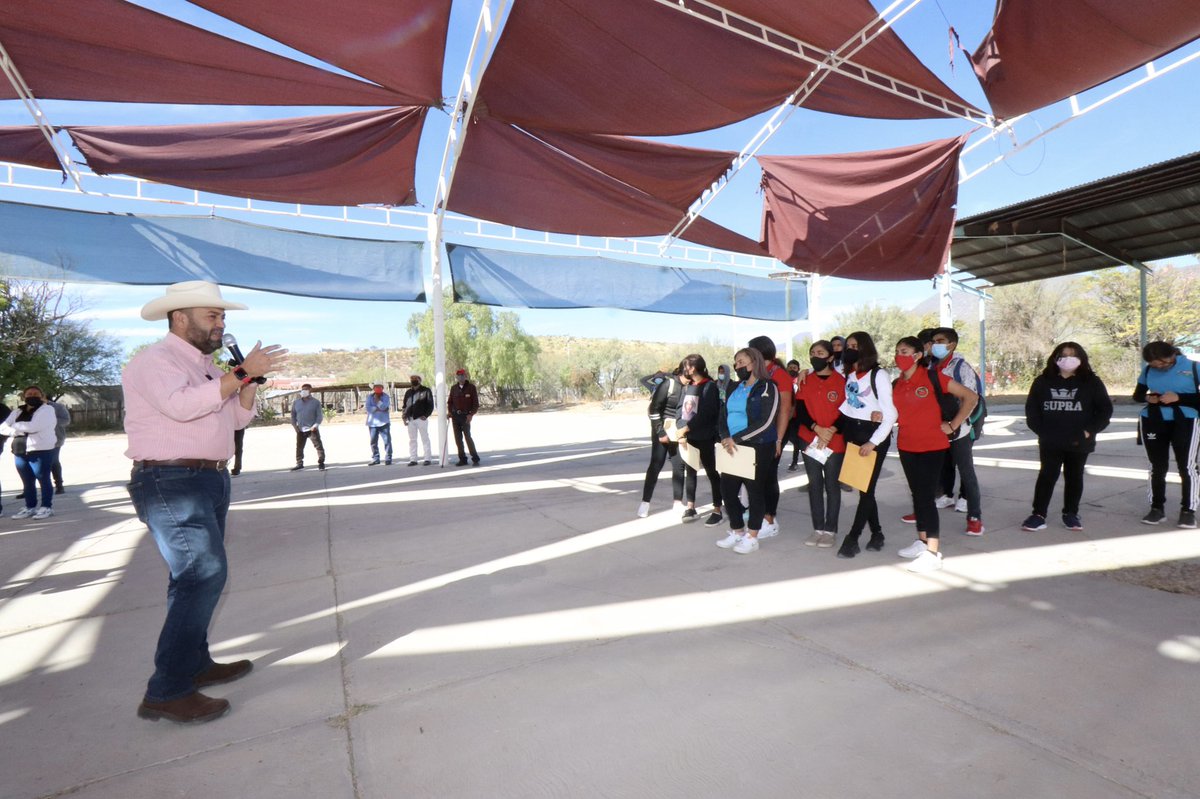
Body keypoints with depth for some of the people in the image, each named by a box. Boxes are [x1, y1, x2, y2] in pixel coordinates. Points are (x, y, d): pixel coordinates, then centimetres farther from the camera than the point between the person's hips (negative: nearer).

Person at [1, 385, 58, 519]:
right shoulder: (18, 412, 15)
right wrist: (18, 431, -11)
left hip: (41, 451, -7)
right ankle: (30, 507, 23)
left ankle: (47, 507, 8)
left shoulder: (46, 409, -5)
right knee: (27, 481, 13)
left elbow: (33, 426, -18)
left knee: (44, 479, 0)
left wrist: (16, 426, -1)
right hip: (20, 452, 7)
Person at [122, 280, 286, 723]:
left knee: (194, 575, 15)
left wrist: (250, 379, 0)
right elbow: (181, 404, -30)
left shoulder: (204, 366, 17)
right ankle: (165, 692, -10)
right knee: (205, 574, -17)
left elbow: (238, 417, 15)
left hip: (210, 480, 10)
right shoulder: (155, 360, -11)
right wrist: (242, 372, -27)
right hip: (171, 483, -10)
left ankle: (195, 664, 28)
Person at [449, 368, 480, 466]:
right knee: (458, 438, 5)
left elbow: (476, 403, -4)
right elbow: (449, 402, 17)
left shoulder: (471, 387, -2)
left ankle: (475, 459, -3)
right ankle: (462, 459, 13)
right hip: (455, 416, 5)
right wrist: (450, 412, 1)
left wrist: (471, 414, -14)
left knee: (467, 436, -11)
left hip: (466, 416, -5)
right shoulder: (453, 388, 10)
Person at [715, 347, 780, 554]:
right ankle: (737, 532, 25)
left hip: (758, 448, -7)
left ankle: (752, 538, 16)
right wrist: (725, 438, -9)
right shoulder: (734, 388, 14)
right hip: (733, 448, 7)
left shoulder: (767, 387, -7)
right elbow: (723, 415, 11)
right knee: (727, 489, 8)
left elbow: (766, 422, -17)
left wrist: (736, 438, -18)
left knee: (755, 491, 3)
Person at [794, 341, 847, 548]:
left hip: (835, 442, -3)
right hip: (810, 440, 3)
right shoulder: (805, 381, 7)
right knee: (814, 484, 7)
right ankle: (818, 528, 15)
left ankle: (831, 530, 11)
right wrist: (817, 428, -13)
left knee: (831, 485, 3)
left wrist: (832, 430, -16)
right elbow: (800, 411, 1)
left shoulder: (841, 381, -2)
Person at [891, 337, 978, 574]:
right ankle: (921, 542, 27)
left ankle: (933, 554, 0)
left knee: (927, 497, -7)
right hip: (906, 447, 6)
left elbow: (971, 397, -8)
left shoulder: (933, 377, -10)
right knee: (917, 495, 15)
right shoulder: (897, 384, 6)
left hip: (932, 447, -6)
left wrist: (953, 425, -11)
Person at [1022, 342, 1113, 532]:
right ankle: (1038, 515, 0)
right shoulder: (1043, 382, 2)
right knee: (1047, 476, -1)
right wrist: (1041, 430, -4)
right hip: (1050, 442, 0)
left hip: (1079, 443, 1)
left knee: (1074, 477, 10)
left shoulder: (1092, 382, 1)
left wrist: (1090, 431, -7)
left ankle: (1071, 514, 22)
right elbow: (1031, 408, 6)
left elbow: (1105, 409, 2)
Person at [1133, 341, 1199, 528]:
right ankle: (1157, 508, 16)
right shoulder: (1148, 370, 2)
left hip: (1184, 423, -2)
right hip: (1153, 422, 3)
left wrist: (1178, 398, -19)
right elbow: (1137, 395, 10)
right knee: (1157, 467, 8)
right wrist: (1148, 397, -11)